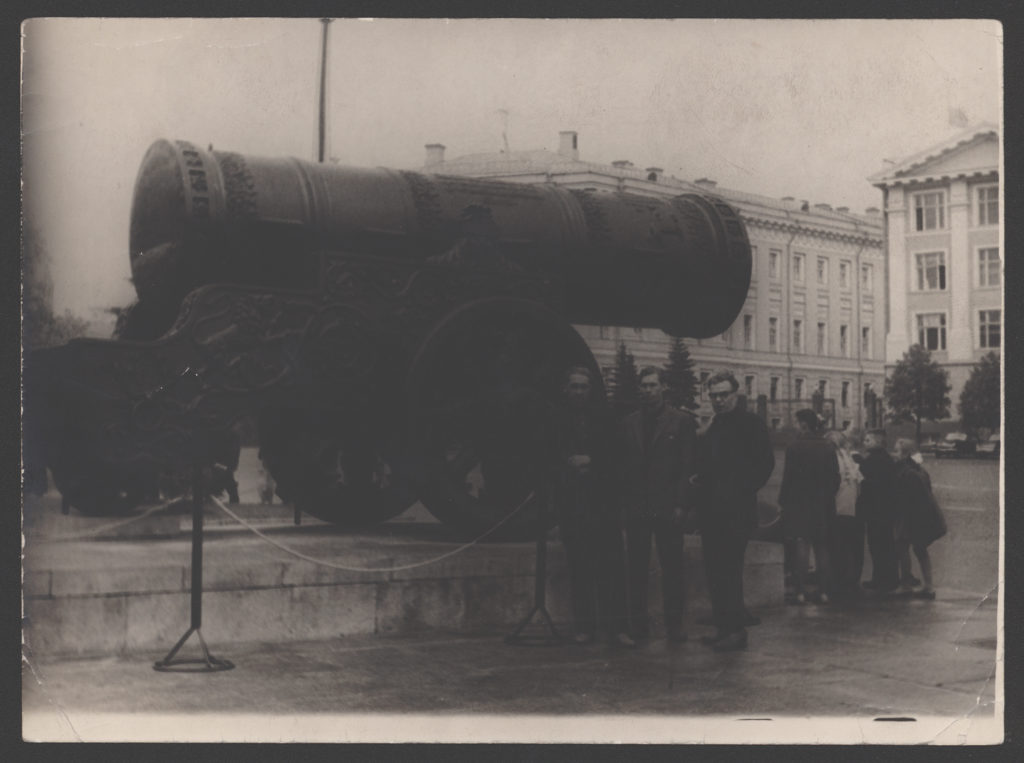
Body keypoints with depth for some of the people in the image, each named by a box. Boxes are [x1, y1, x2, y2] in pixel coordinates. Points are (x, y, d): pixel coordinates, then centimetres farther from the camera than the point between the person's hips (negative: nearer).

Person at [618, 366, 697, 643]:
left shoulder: (682, 421, 1)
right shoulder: (629, 423, 12)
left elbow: (687, 465, -3)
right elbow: (622, 465, 10)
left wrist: (680, 504, -10)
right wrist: (623, 503, 2)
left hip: (668, 507, -3)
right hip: (636, 507, 3)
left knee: (672, 567, 2)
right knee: (636, 568, 5)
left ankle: (674, 623, 8)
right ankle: (638, 623, 12)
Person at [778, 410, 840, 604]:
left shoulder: (795, 446, -10)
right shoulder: (828, 447, 4)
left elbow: (788, 476, -11)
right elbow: (835, 477, 6)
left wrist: (783, 500, -2)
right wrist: (829, 497, 16)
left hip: (799, 504, -4)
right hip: (822, 506, 4)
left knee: (801, 547, -3)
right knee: (821, 548, 11)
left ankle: (800, 591, -7)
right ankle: (824, 591, 11)